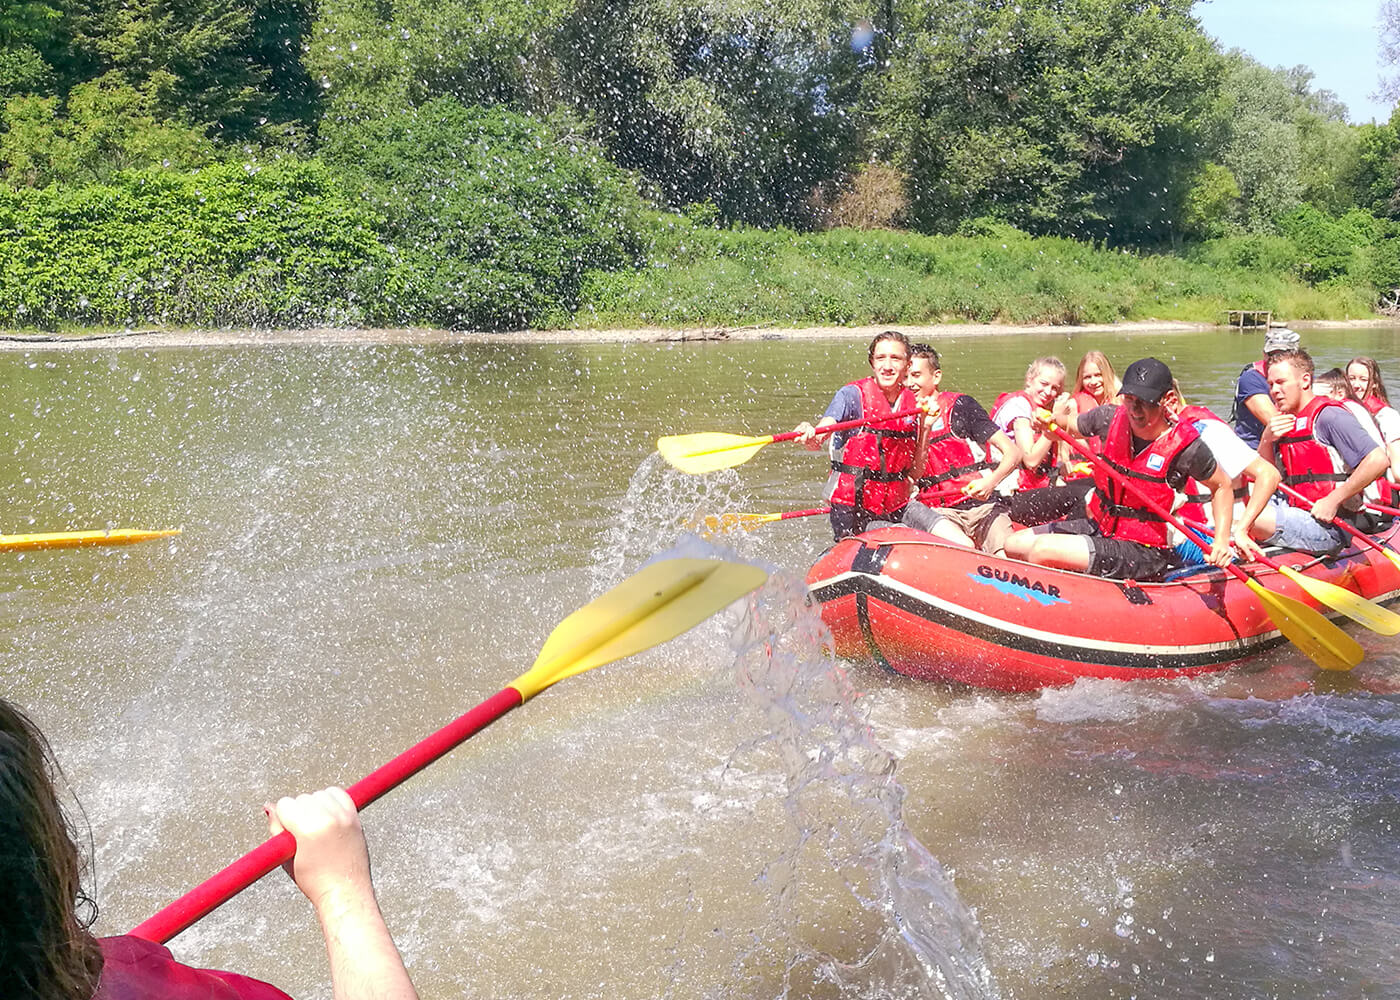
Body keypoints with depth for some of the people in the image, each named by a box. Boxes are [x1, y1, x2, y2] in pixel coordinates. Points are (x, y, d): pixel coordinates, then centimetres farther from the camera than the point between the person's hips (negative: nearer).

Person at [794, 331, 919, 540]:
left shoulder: (913, 404, 4)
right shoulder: (853, 394, -9)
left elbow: (916, 468, 10)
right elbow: (825, 425, -28)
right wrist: (810, 438, -46)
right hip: (849, 498, -4)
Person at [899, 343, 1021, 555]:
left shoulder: (959, 405, 3)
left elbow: (1013, 452, -2)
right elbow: (913, 477, -1)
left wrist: (990, 482, -21)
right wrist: (924, 428, -11)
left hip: (981, 505, -1)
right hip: (937, 511, 1)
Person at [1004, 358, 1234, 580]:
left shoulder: (1185, 446, -17)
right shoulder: (1111, 417, -5)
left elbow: (1222, 486, 0)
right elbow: (1069, 426, 15)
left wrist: (1222, 541, -11)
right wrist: (1050, 419, -10)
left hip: (1142, 550, -6)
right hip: (1098, 525, 7)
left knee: (1043, 550, -23)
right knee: (1013, 546, 3)